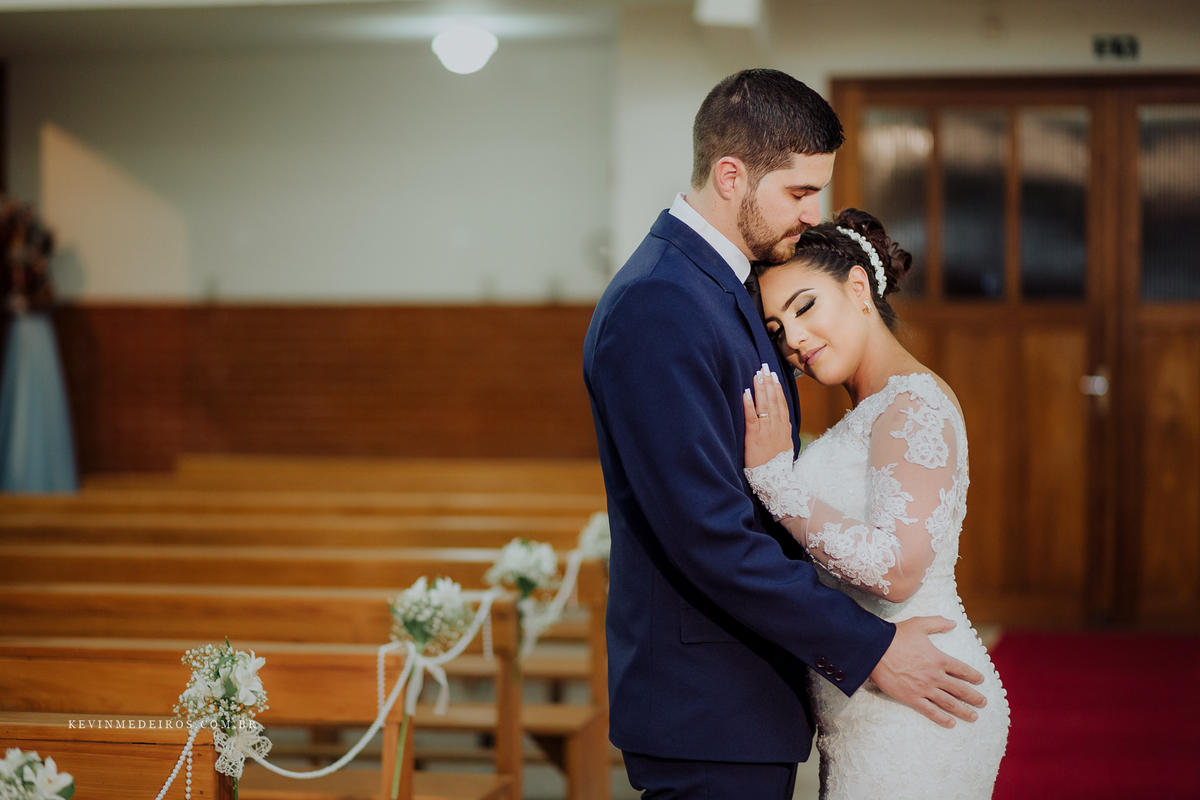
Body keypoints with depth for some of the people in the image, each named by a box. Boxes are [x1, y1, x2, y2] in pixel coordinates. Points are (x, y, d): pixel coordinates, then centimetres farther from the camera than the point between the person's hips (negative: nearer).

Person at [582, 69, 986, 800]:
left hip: (748, 687, 10)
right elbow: (709, 534, -25)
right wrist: (867, 650, -20)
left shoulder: (720, 287, 11)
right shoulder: (655, 308, -21)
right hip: (707, 708, -10)